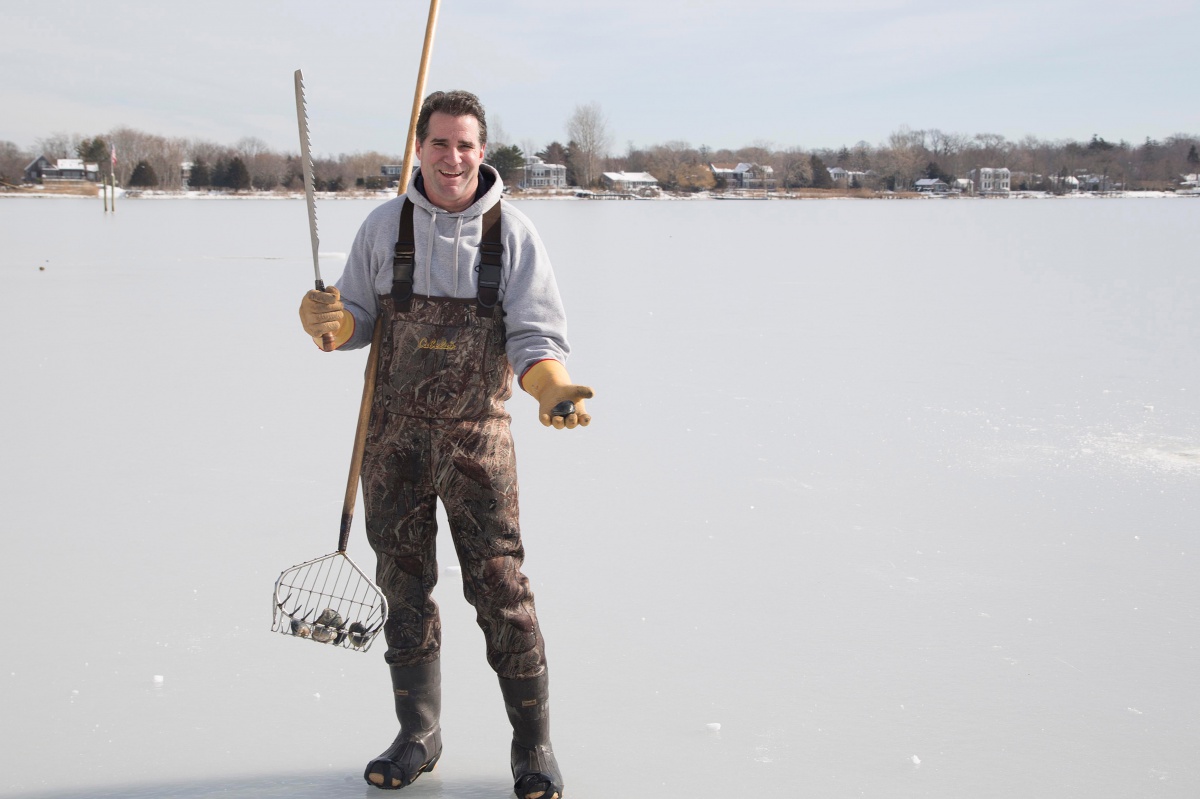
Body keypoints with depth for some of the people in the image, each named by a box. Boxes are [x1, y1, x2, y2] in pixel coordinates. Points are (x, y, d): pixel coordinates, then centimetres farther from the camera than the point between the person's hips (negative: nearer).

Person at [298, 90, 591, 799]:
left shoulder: (513, 233, -2)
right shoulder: (384, 226, 2)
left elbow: (534, 336, -6)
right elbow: (359, 321, 7)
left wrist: (553, 389, -25)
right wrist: (330, 322, -16)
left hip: (477, 435, -2)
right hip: (395, 435, 2)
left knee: (500, 587, -3)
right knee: (404, 587, 10)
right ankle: (419, 737, 25)